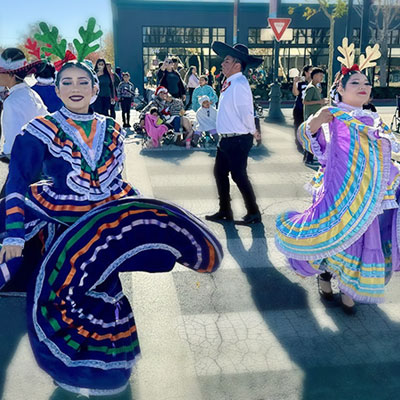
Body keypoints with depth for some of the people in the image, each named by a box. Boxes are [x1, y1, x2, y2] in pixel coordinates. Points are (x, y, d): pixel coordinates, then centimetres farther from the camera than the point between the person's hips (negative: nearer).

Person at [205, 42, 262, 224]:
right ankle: (224, 211, 29)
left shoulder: (239, 84, -18)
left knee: (239, 176, -1)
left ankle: (254, 213, 14)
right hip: (226, 139, 10)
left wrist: (251, 131, -7)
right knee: (220, 172, 15)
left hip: (238, 140, -10)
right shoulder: (229, 83, 12)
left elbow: (247, 113, -21)